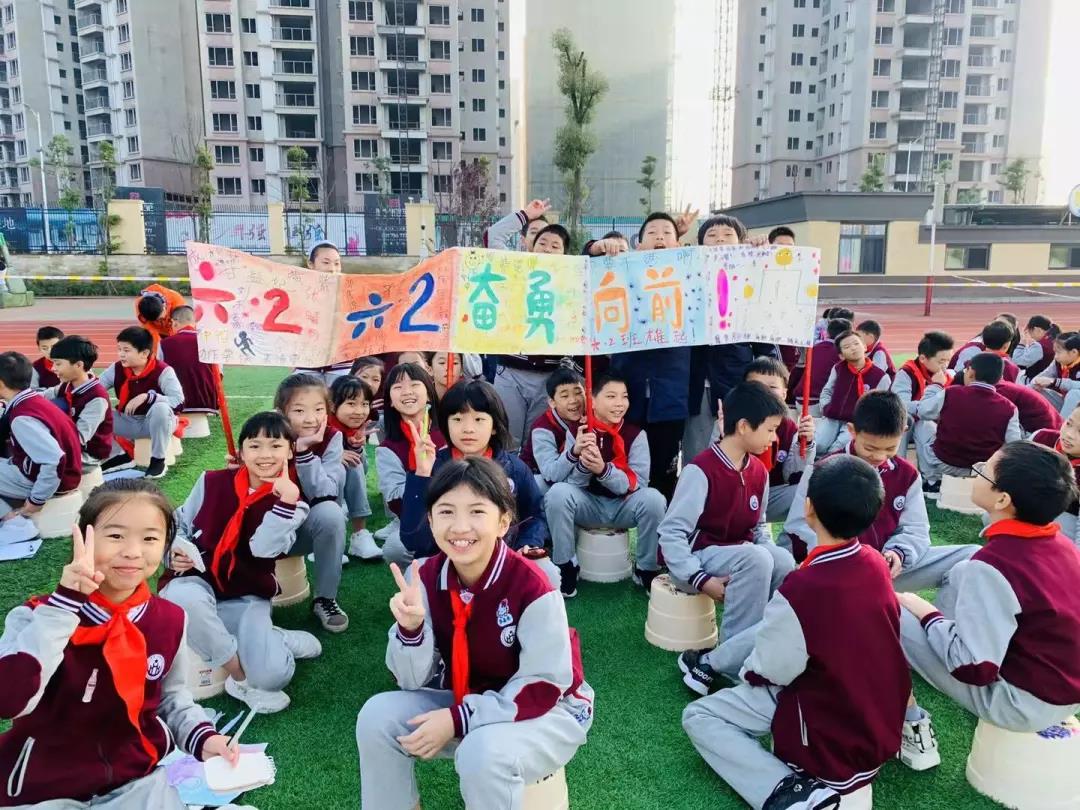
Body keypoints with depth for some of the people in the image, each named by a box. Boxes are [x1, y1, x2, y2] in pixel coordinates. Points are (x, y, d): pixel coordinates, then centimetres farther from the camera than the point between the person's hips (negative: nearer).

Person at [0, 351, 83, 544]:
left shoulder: (22, 418, -25)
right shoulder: (34, 399, 2)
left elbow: (56, 460, -32)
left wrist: (36, 500, -21)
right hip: (53, 471, 9)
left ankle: (16, 524, -6)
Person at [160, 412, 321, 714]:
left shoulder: (292, 501, -3)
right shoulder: (212, 482, 0)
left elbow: (264, 549, -19)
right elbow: (179, 523, 12)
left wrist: (287, 502, -29)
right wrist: (176, 551, -9)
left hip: (247, 597, -1)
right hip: (198, 580, 1)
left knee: (273, 675, -25)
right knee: (183, 597, -40)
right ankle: (240, 677, -18)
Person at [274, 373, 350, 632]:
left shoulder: (332, 438, -16)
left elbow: (325, 495, -24)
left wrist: (304, 450, -33)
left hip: (308, 524, 0)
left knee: (331, 513, -31)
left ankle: (325, 598, -13)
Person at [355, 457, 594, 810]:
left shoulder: (531, 586, -27)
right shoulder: (426, 577, -12)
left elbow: (543, 687, -21)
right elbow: (415, 682, -8)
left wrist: (458, 719, -26)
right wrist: (411, 629, -29)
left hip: (549, 711, -5)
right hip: (466, 701, 5)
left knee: (483, 752, -33)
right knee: (378, 716, -12)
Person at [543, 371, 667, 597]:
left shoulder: (636, 434, -9)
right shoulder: (578, 431, -8)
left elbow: (638, 483, -17)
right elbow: (572, 483, -10)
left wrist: (603, 470, -35)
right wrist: (583, 464, -33)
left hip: (623, 506, 0)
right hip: (588, 505, 0)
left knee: (654, 499, -30)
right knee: (557, 493, -29)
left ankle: (646, 570, -6)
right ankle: (566, 569, -11)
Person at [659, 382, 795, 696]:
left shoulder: (759, 471, 4)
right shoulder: (700, 470, -20)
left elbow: (759, 526, 15)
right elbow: (671, 532, -21)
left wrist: (773, 556, -6)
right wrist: (701, 580, -27)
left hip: (742, 555, 7)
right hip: (697, 555, -7)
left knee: (785, 564, -21)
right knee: (756, 558, -32)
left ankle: (714, 659, -15)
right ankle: (712, 661, -25)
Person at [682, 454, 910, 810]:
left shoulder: (799, 591, -31)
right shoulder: (877, 563, -9)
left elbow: (769, 673, -16)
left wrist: (749, 672, 7)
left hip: (829, 740, -7)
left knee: (698, 717, 3)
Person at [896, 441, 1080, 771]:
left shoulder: (991, 567, -28)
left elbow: (974, 670, -25)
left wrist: (927, 613, -10)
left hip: (1025, 704, -8)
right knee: (964, 575, 15)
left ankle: (913, 728, 7)